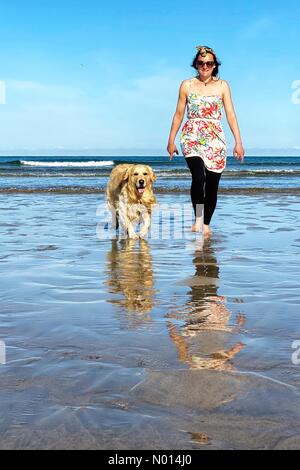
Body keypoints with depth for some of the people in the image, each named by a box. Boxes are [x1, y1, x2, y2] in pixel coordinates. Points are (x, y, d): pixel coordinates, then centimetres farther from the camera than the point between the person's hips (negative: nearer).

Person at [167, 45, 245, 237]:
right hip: (192, 138, -1)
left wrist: (238, 142, -2)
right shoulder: (187, 85, 6)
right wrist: (171, 141, 9)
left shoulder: (222, 85, 7)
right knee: (198, 177, -25)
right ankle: (198, 219, -11)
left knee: (212, 185, 2)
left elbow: (231, 114, 4)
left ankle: (206, 224, 18)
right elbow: (179, 114, 10)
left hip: (216, 140, 1)